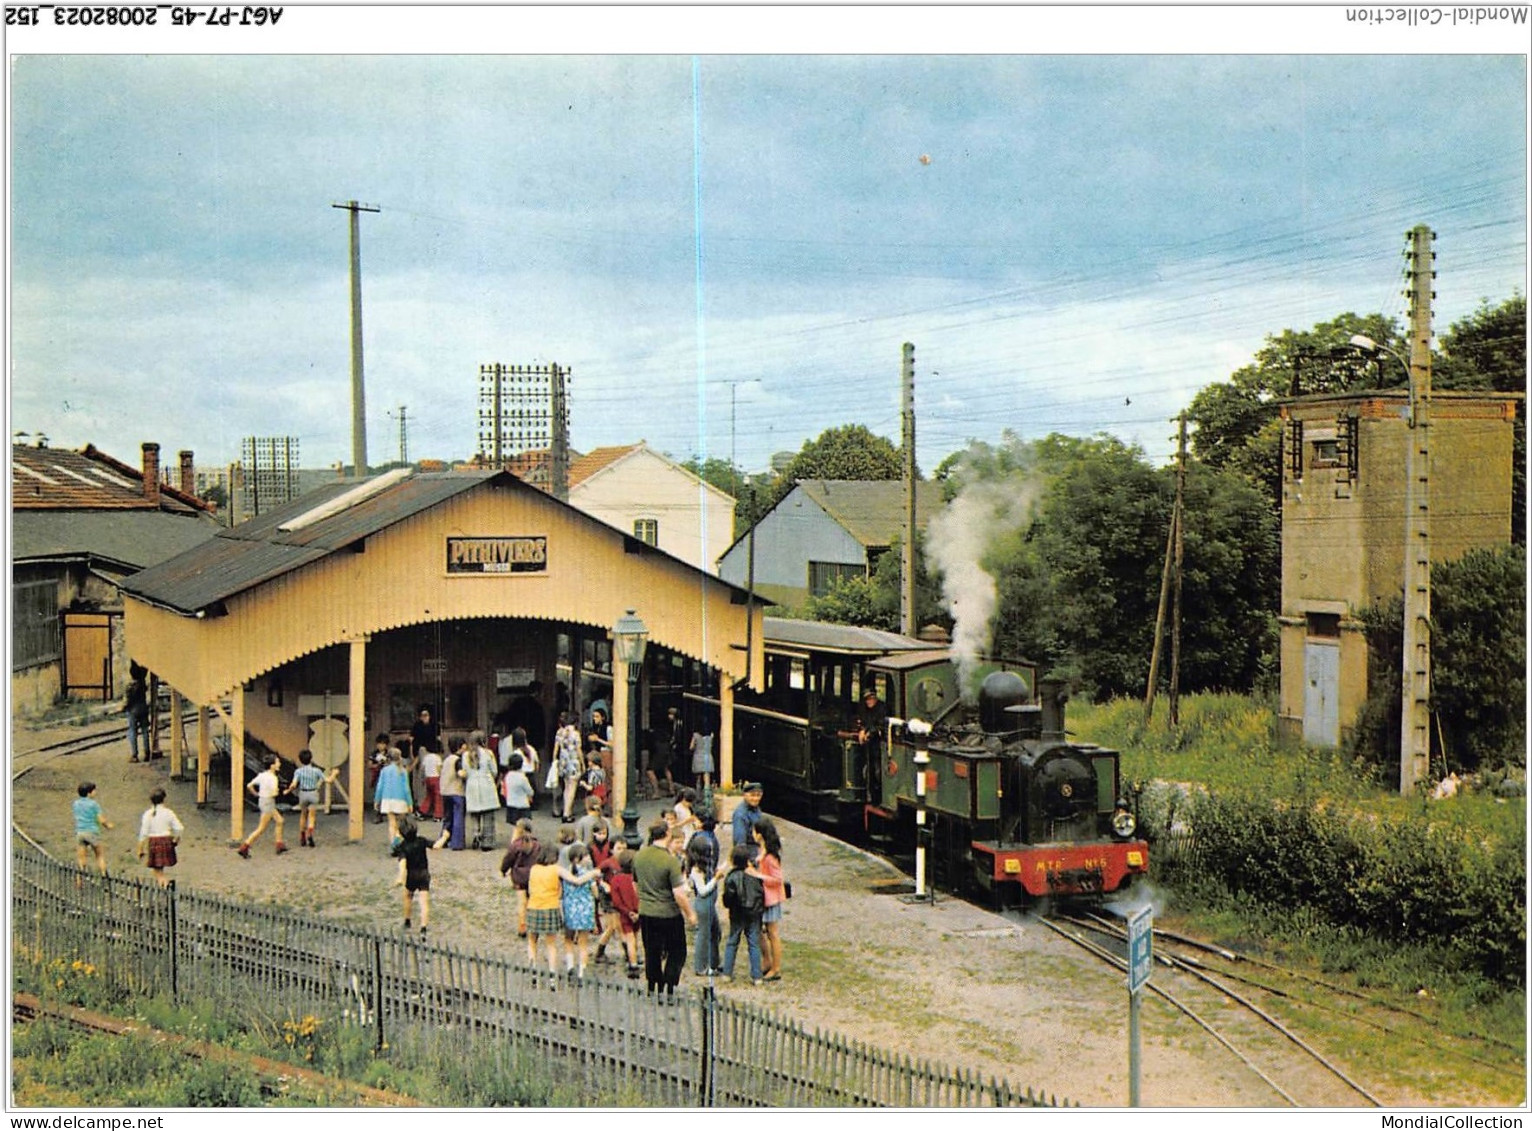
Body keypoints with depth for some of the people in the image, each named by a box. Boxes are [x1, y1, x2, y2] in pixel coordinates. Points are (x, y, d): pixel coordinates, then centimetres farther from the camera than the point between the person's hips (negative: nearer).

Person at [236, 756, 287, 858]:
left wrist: (256, 794, 14)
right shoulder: (272, 778, -21)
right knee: (261, 829, -2)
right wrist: (277, 791, -7)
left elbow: (249, 786, 4)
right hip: (268, 803, -10)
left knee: (280, 821, 19)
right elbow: (273, 793, -29)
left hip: (262, 800, 10)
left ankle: (280, 845, 24)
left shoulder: (262, 775, 4)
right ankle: (244, 848, -1)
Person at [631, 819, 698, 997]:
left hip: (646, 913, 5)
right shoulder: (670, 861, -19)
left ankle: (653, 988, 20)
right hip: (669, 914, -5)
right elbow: (679, 893, -20)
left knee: (652, 954, 16)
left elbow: (635, 884, 13)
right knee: (677, 952, 8)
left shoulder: (638, 856, -1)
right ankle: (669, 988, 2)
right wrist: (690, 914, -7)